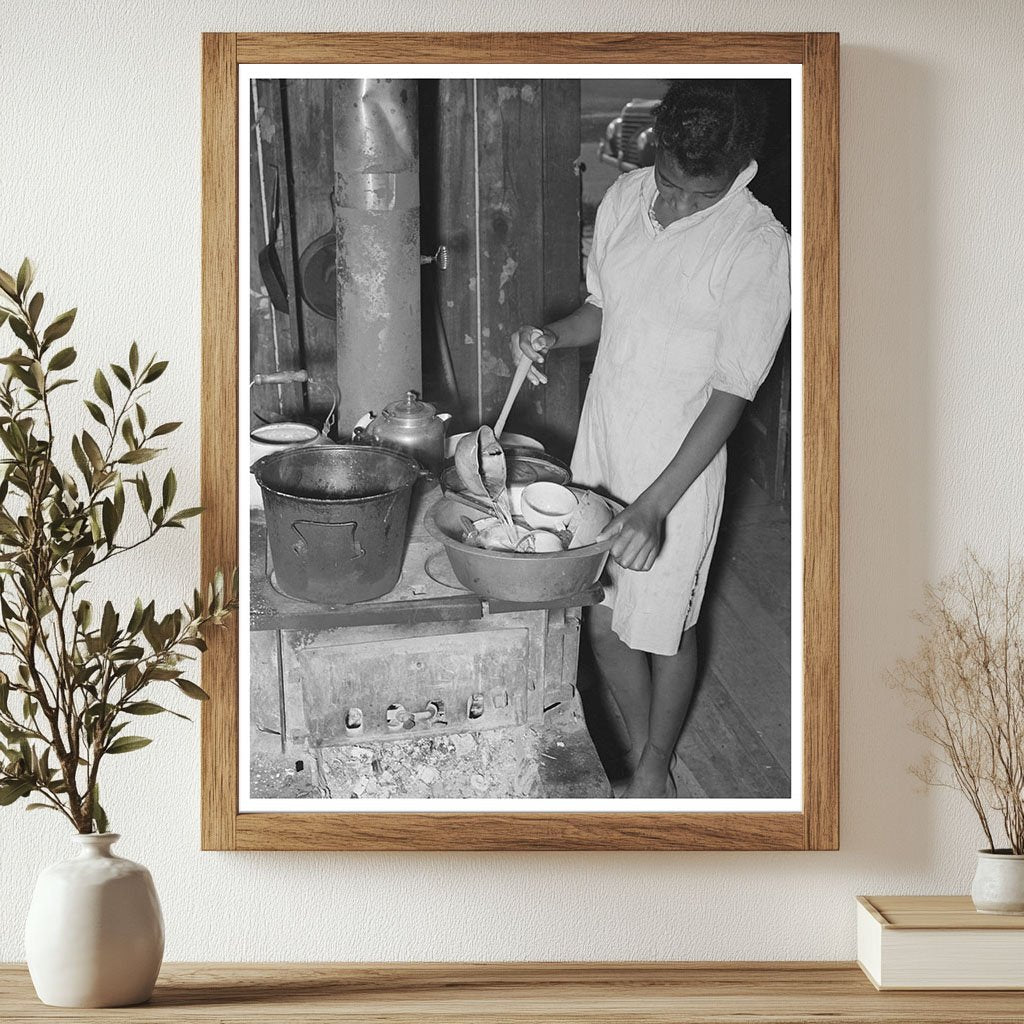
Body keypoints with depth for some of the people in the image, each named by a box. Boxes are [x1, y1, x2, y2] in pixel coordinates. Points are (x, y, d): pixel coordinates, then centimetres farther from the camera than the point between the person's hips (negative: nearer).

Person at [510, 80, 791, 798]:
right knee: (604, 623, 14)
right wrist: (552, 335, -9)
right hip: (601, 445, 5)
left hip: (679, 467, -5)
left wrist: (654, 506, -25)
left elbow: (731, 394, -20)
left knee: (663, 630, 12)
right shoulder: (626, 197, -2)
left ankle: (655, 767, 37)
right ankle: (641, 744, 38)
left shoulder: (759, 247, -20)